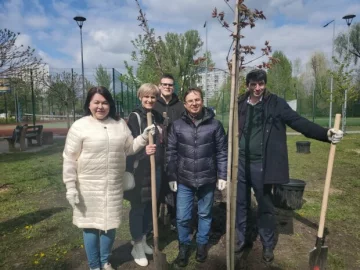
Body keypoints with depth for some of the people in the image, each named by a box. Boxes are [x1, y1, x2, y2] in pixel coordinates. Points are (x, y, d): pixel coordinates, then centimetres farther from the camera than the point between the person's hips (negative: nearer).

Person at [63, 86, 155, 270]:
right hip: (88, 186, -3)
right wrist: (71, 187, -9)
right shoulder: (79, 126, -7)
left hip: (114, 185, 3)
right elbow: (70, 159, -6)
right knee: (90, 225, 10)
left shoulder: (120, 124, 4)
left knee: (110, 224, 15)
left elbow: (129, 149, 9)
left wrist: (144, 137, -6)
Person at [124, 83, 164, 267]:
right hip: (139, 169, -6)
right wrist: (144, 150, -34)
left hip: (156, 169, 6)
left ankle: (143, 240, 35)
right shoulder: (135, 117, -9)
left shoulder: (158, 117, 9)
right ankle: (137, 247, 22)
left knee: (150, 206, 16)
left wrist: (163, 165, 13)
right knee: (138, 207, 5)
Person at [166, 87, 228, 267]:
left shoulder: (214, 124, -3)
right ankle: (184, 245, 32)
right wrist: (171, 177, 0)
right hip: (184, 180, 1)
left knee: (205, 214, 16)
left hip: (207, 180, 0)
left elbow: (222, 152, 0)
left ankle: (202, 244, 39)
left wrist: (222, 176, -2)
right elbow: (171, 153, 1)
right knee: (182, 217, 6)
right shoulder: (177, 126, -2)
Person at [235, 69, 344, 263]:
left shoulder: (275, 103, -5)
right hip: (240, 163, 4)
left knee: (265, 207, 11)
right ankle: (243, 239, 37)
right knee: (241, 203, 15)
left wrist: (326, 134, -24)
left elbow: (298, 122, -11)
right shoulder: (241, 105, 4)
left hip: (261, 165, -3)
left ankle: (268, 246, 32)